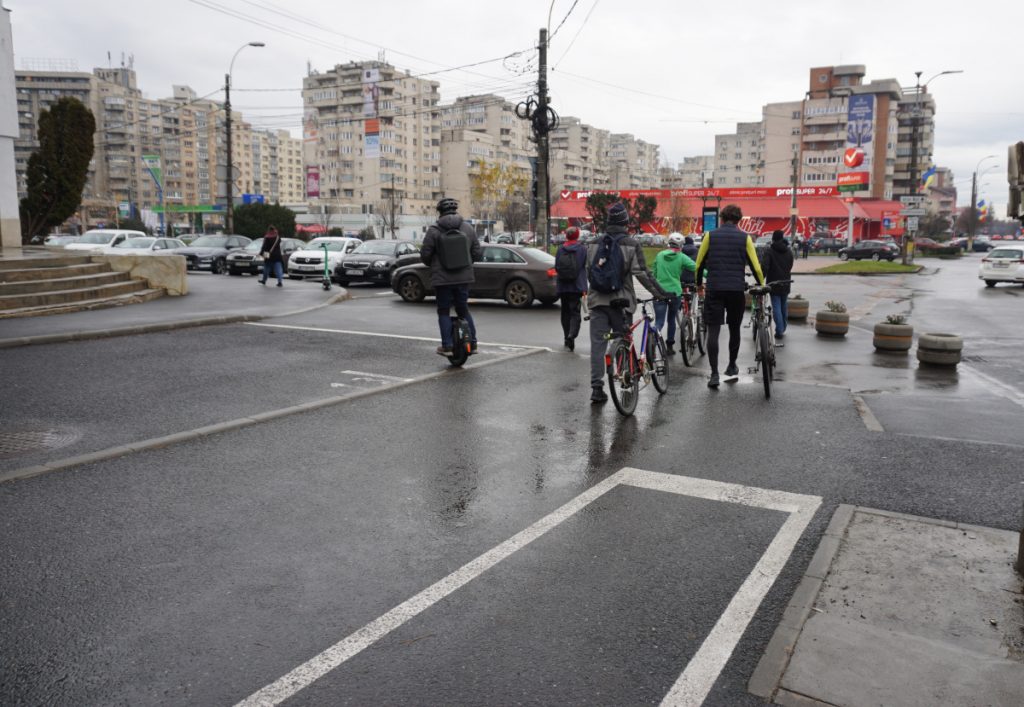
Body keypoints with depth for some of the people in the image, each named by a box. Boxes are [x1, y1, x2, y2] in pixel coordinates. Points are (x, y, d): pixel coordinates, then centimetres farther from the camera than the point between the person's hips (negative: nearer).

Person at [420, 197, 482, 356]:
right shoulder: (468, 228, 2)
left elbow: (425, 254, -8)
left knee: (444, 312, 7)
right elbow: (477, 252, 4)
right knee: (463, 309, 17)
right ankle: (472, 343, 15)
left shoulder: (434, 230, -9)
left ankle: (447, 346, 2)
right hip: (464, 277, 4)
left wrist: (432, 265, 12)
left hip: (442, 277, -3)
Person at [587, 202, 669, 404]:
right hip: (620, 301, -3)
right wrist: (660, 292, -3)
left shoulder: (595, 244, 8)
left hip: (597, 300, 3)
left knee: (597, 343, 2)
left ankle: (596, 387, -2)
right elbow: (641, 273, -10)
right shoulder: (631, 244, -5)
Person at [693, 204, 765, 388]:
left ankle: (714, 374, -11)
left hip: (714, 289, -1)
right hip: (737, 290, 1)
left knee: (713, 331, -2)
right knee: (734, 329, 17)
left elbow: (699, 264, 5)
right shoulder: (744, 238, 2)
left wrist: (699, 283, 21)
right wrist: (761, 286, 18)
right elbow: (755, 267, 3)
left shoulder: (710, 236, 3)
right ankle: (732, 366, 31)